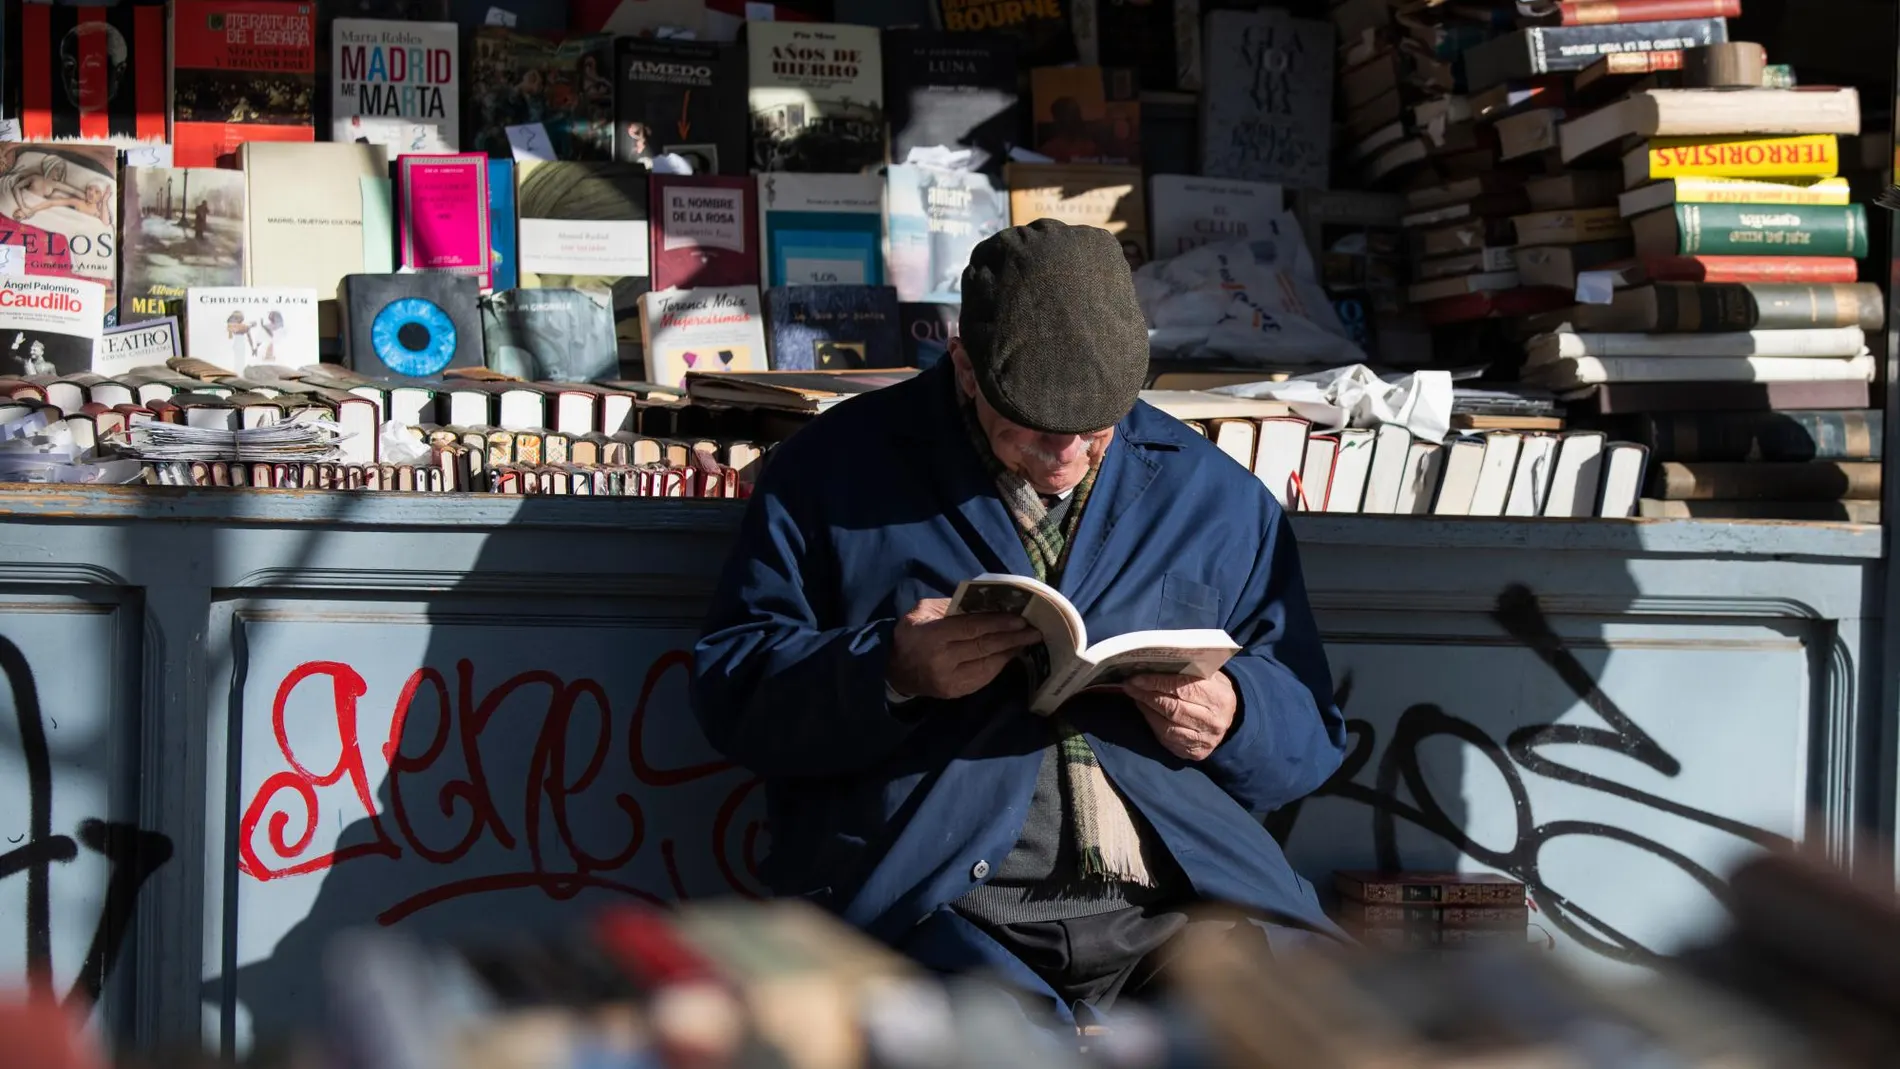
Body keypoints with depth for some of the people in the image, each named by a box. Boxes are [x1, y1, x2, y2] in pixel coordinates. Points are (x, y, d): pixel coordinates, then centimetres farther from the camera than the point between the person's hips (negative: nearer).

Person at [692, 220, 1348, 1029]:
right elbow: (730, 689, 7)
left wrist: (1234, 717, -3)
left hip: (1186, 897, 4)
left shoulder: (1216, 497, 19)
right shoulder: (837, 468, 11)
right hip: (934, 896, -3)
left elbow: (1310, 727, 21)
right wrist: (890, 671, -12)